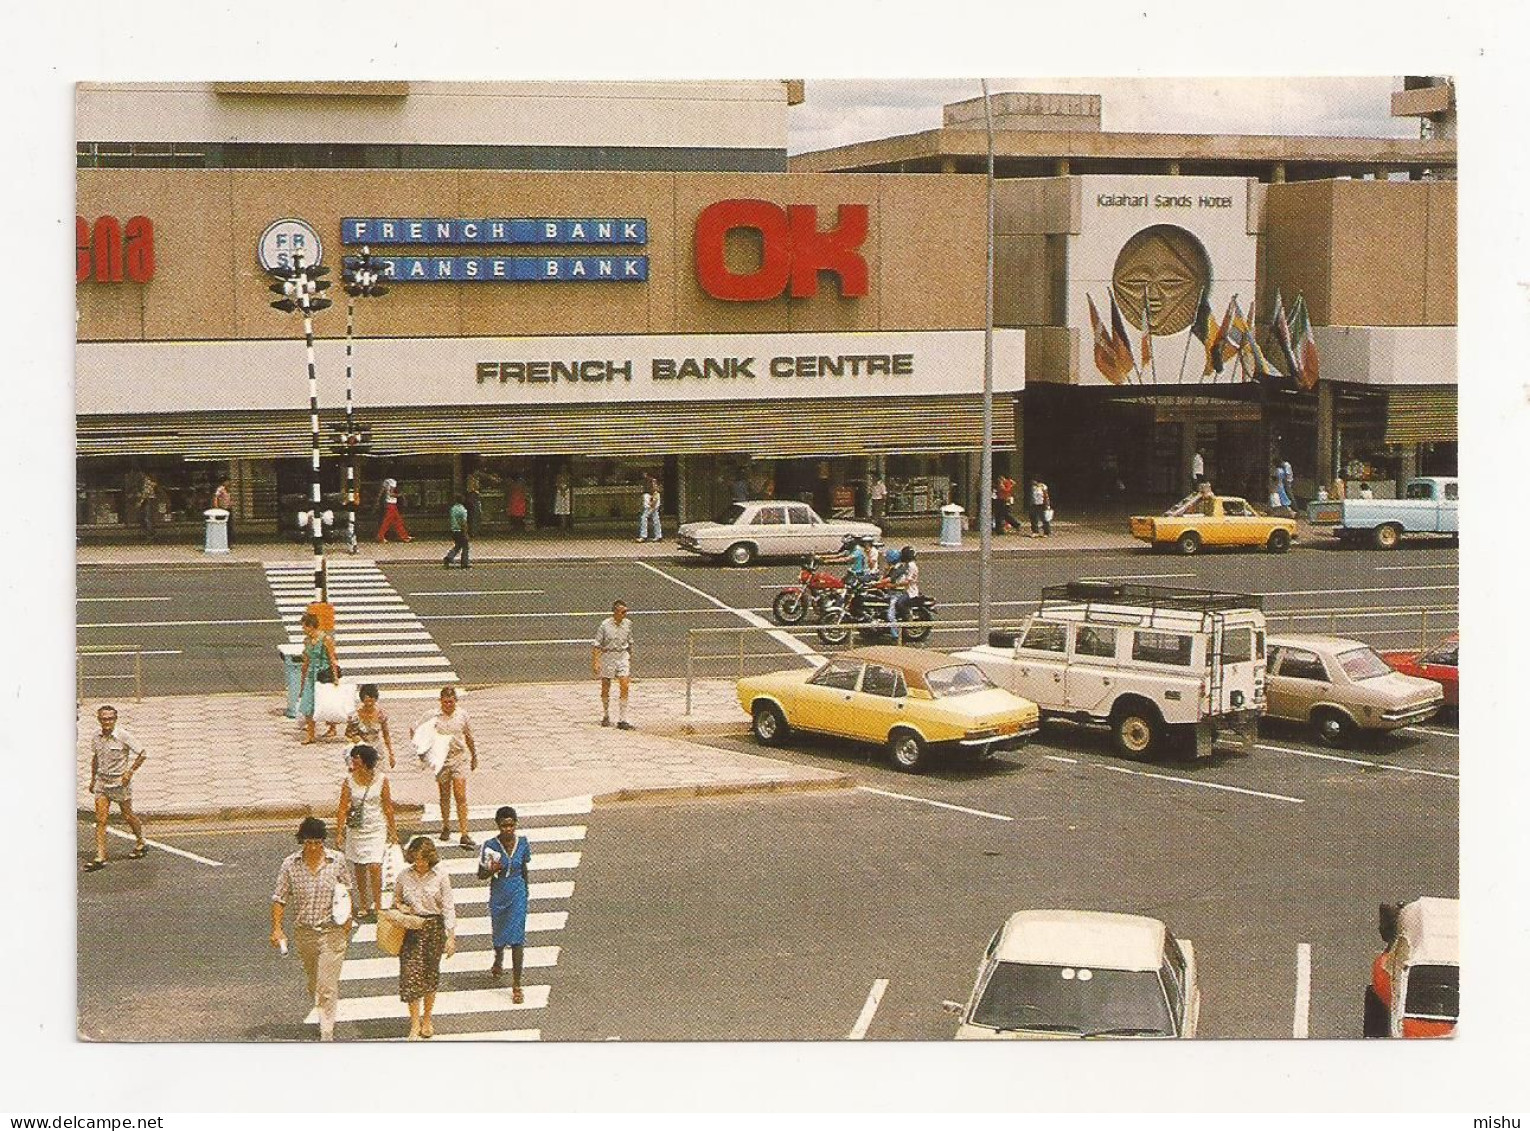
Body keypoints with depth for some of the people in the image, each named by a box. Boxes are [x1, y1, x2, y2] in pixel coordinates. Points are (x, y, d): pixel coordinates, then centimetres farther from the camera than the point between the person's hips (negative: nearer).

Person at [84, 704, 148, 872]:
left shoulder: (123, 737, -13)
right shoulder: (95, 738, 1)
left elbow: (142, 754, -7)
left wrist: (130, 772, -14)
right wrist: (93, 779, 17)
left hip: (120, 782, -4)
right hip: (102, 781, 4)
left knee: (128, 815, 10)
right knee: (100, 819, -6)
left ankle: (141, 844, 35)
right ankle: (100, 857, -9)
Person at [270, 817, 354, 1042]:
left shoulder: (338, 861, -6)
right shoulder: (290, 865, -5)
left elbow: (347, 895, 5)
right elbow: (279, 899, 0)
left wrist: (347, 922, -2)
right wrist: (277, 928, -9)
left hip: (332, 932, -3)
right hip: (304, 932, 3)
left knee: (327, 986, -9)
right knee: (313, 984, 18)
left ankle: (326, 1034, -4)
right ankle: (325, 1015, 43)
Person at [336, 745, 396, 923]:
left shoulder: (381, 780, -7)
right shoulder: (349, 781, -6)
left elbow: (388, 807, 2)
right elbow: (343, 809, -3)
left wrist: (393, 831, 7)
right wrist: (339, 833, -6)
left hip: (377, 829, -2)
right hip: (356, 829, 2)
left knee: (375, 867, -11)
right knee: (359, 869, 9)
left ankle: (376, 905, 0)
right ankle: (363, 906, 22)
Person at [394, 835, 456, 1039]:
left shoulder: (440, 875, -7)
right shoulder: (404, 876, -3)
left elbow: (448, 906, -5)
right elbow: (396, 900, 14)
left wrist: (451, 936, -8)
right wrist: (400, 906, -10)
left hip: (434, 927, 0)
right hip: (411, 929, 1)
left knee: (431, 974, 9)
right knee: (411, 974, -6)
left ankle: (426, 1020, 26)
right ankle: (415, 1025, 1)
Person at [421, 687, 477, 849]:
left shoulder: (462, 714, -1)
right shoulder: (434, 716, -7)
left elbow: (468, 736, 11)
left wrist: (474, 756, 20)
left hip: (460, 758, 0)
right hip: (441, 759, 0)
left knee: (461, 797, -6)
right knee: (445, 795, 14)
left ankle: (464, 834, -6)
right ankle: (446, 827, 34)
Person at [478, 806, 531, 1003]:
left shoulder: (523, 843, -7)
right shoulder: (490, 846, -14)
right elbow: (481, 875, -6)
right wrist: (491, 870, -27)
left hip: (517, 894, 0)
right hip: (498, 896, 0)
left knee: (517, 938, -6)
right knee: (499, 935, 20)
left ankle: (516, 985, -1)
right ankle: (498, 962, 53)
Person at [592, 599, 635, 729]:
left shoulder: (628, 624, 2)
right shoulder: (605, 625, -12)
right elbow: (597, 645, -11)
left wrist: (630, 658, 20)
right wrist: (595, 662, -18)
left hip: (623, 656, 3)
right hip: (608, 655, -3)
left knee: (625, 686, -10)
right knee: (605, 689, 8)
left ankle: (622, 720, -9)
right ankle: (605, 717, 28)